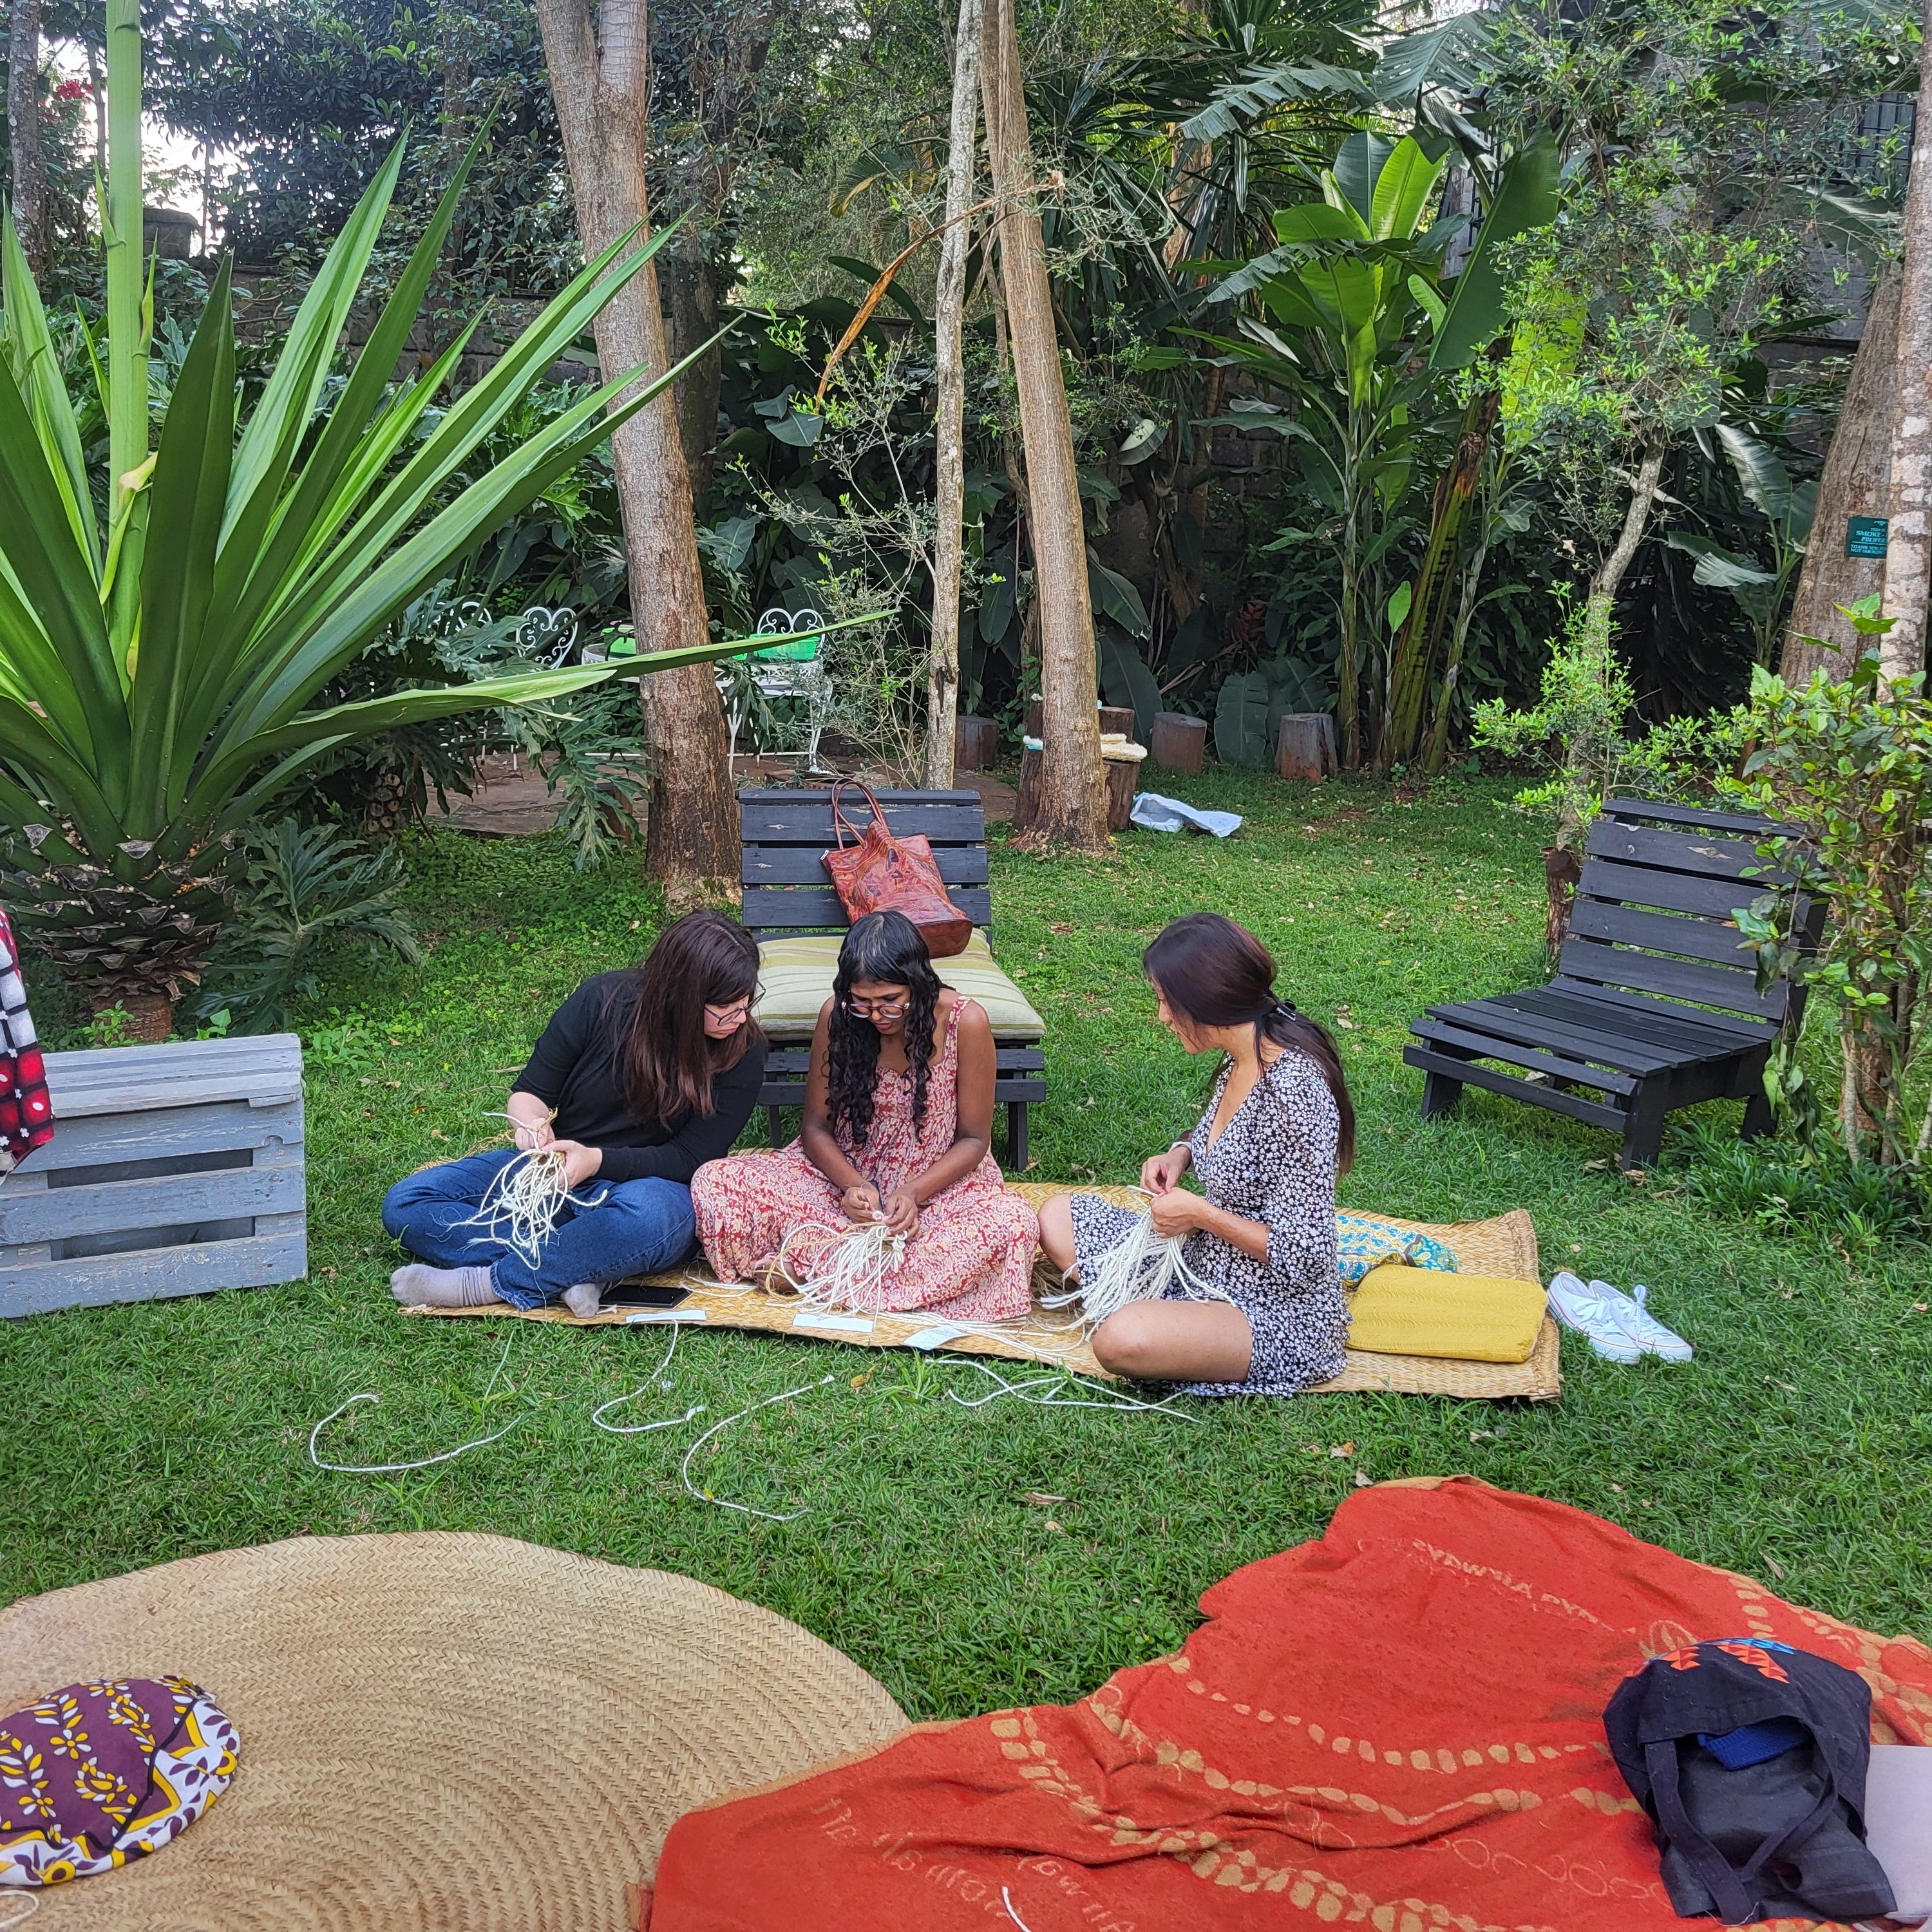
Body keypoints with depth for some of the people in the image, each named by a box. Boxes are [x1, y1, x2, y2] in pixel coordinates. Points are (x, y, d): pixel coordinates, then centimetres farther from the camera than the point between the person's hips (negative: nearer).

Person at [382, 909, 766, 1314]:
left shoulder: (742, 1053, -13)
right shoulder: (606, 999, -10)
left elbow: (690, 1159, -12)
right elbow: (531, 1091, -1)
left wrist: (597, 1160, -27)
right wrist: (531, 1123, -25)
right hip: (551, 1166, 3)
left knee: (650, 1216, -42)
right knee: (404, 1204, -14)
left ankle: (485, 1284, -27)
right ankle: (573, 1272, -30)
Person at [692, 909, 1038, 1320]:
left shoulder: (965, 1022, -16)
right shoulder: (837, 1016, -10)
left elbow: (973, 1139, -7)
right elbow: (816, 1126, -2)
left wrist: (913, 1193, -23)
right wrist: (852, 1185, -22)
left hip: (936, 1183, -1)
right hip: (846, 1174, 1)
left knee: (1013, 1223, -36)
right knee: (713, 1183, -21)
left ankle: (807, 1265, -29)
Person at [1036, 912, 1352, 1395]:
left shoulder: (1293, 1092, -29)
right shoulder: (1241, 1060, -1)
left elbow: (1301, 1257, -27)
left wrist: (1201, 1213, -17)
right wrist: (1181, 1153, 1)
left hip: (1279, 1315, -9)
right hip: (1206, 1263, 9)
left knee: (1122, 1341, -33)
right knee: (1058, 1218, 10)